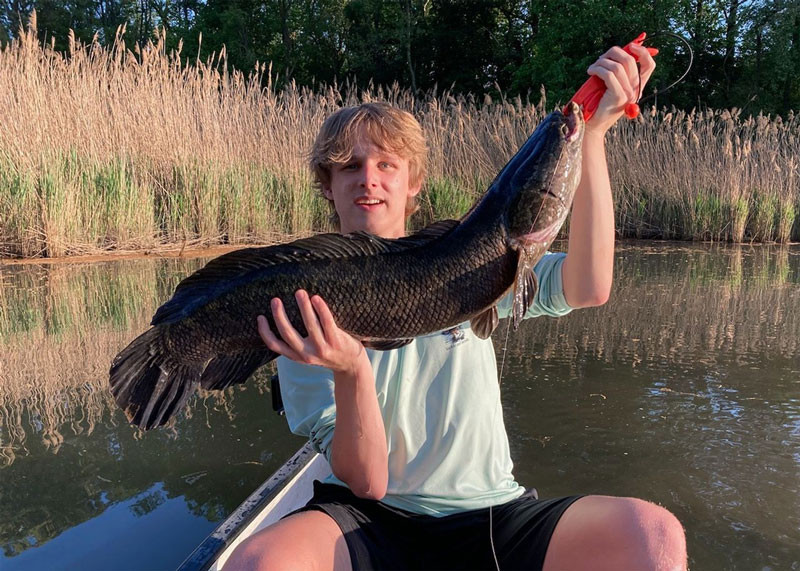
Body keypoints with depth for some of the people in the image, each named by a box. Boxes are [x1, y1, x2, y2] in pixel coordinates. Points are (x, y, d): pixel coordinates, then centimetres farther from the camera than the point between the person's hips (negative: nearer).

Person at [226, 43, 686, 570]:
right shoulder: (305, 318, -5)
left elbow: (588, 287, -17)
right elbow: (365, 481, -11)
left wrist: (591, 132, -23)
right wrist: (349, 370, -29)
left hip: (490, 515, 4)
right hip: (370, 518, -3)